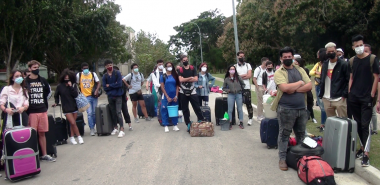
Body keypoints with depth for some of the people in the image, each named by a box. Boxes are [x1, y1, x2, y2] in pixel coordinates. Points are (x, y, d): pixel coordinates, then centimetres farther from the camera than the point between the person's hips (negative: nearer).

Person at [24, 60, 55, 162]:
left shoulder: (43, 80, 9)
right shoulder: (25, 81, -4)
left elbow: (49, 92, 22)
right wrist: (27, 105, -3)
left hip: (43, 111, 4)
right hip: (31, 112, -4)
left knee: (42, 133, 11)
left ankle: (44, 155, 19)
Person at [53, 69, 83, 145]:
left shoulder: (74, 85, 1)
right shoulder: (60, 86, -2)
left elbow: (75, 95, -10)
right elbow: (56, 96, 12)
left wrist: (71, 86, -15)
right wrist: (56, 102, -1)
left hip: (74, 106, 2)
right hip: (66, 108, -2)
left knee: (72, 123, 9)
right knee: (73, 123, -9)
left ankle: (72, 138, 21)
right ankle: (79, 137, 3)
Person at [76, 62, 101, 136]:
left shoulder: (93, 74, 3)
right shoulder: (79, 75, 2)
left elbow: (98, 83, 2)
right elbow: (77, 84, 12)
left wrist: (96, 90, -14)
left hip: (94, 96, 1)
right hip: (86, 97, -1)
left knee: (94, 113, 7)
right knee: (89, 113, -7)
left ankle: (93, 126, 24)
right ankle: (91, 129, 1)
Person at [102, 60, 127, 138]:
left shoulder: (117, 73, -5)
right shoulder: (105, 76, 4)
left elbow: (119, 84, -15)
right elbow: (104, 87, -4)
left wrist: (109, 85, -8)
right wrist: (114, 85, -10)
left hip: (118, 96, -4)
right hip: (110, 96, 4)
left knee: (118, 112, -10)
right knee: (113, 113, 12)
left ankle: (122, 130, -9)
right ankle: (115, 128, 25)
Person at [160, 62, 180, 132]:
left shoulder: (175, 75, 5)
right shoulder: (163, 76, 0)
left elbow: (177, 86, 4)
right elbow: (162, 87, -3)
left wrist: (176, 96, -6)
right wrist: (167, 97, -9)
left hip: (174, 97, 2)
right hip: (166, 97, -1)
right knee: (165, 110, -1)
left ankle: (175, 125, 14)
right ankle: (166, 126, 8)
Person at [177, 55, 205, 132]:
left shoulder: (193, 68, 5)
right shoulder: (180, 70, 2)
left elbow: (196, 79, -6)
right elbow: (180, 80, -13)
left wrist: (185, 79, -11)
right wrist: (190, 78, -8)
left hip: (192, 92, 0)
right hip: (183, 92, 0)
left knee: (197, 108, 0)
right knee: (185, 109, 6)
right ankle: (188, 124, 15)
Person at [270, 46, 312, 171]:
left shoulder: (300, 70, 11)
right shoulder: (279, 72, -5)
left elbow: (309, 86, 0)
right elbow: (285, 88, -21)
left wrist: (294, 89, -13)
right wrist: (300, 83, -7)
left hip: (302, 108, 5)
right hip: (286, 109, -5)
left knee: (301, 134, 16)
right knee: (284, 134, 3)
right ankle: (282, 159, 12)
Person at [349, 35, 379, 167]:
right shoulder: (352, 61, 10)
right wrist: (349, 92, 5)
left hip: (367, 98, -4)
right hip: (354, 97, 4)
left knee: (365, 125, -8)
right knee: (358, 124, 11)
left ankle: (366, 153, -8)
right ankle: (363, 146, 26)